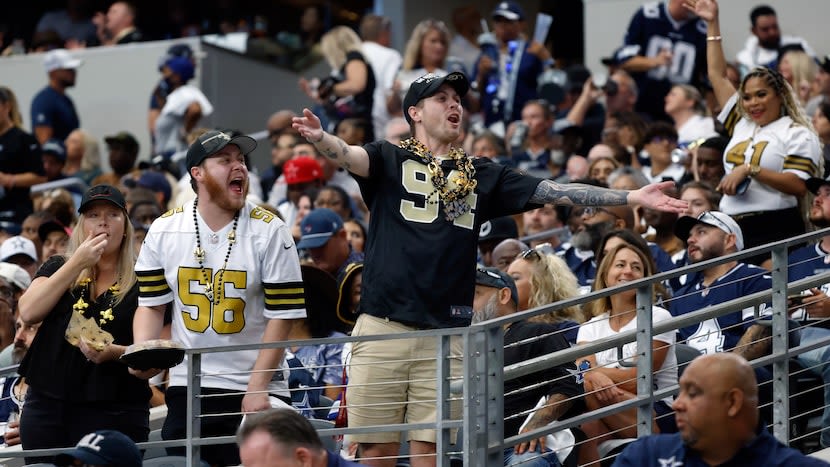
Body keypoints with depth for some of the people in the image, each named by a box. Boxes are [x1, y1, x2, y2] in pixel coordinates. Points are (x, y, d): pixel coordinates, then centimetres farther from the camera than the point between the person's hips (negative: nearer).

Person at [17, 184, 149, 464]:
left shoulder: (141, 281, 4)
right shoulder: (57, 269, 12)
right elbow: (28, 313, -4)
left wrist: (116, 352, -19)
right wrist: (77, 263, -8)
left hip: (114, 413, -2)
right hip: (48, 407, 2)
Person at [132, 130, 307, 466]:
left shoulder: (269, 231, -6)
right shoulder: (164, 230, 2)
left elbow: (282, 315, -7)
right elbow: (151, 305, 9)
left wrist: (257, 387, -13)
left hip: (255, 391, -2)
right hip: (186, 387, 2)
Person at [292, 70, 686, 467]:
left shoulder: (482, 176, 17)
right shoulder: (390, 161, 7)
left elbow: (552, 192, 13)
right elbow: (349, 156, -13)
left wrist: (632, 197, 6)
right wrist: (318, 137, -38)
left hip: (446, 335, 3)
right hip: (384, 327, -3)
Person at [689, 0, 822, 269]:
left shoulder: (797, 134, 1)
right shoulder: (741, 126, 20)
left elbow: (799, 186, -11)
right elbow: (718, 76, 26)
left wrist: (750, 170, -15)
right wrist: (712, 25, 27)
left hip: (776, 229, -6)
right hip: (734, 230, 6)